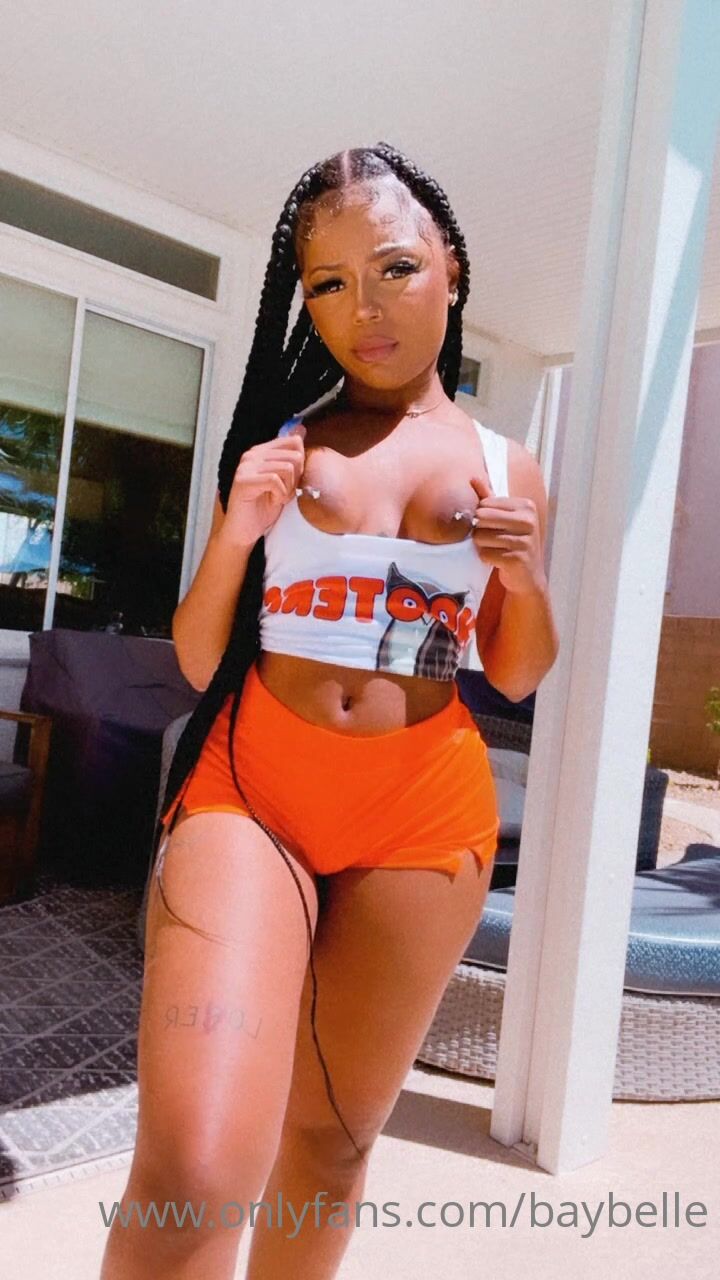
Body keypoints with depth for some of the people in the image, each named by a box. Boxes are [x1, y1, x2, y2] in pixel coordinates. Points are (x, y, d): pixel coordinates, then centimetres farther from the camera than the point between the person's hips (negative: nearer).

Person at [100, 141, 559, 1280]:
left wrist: (526, 576, -4)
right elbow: (198, 662, 5)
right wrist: (235, 535, -12)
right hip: (249, 786, -1)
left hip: (422, 814, 2)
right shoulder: (280, 440, 6)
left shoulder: (505, 469, 9)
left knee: (332, 1138, 13)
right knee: (192, 1170, -15)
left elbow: (517, 677, 15)